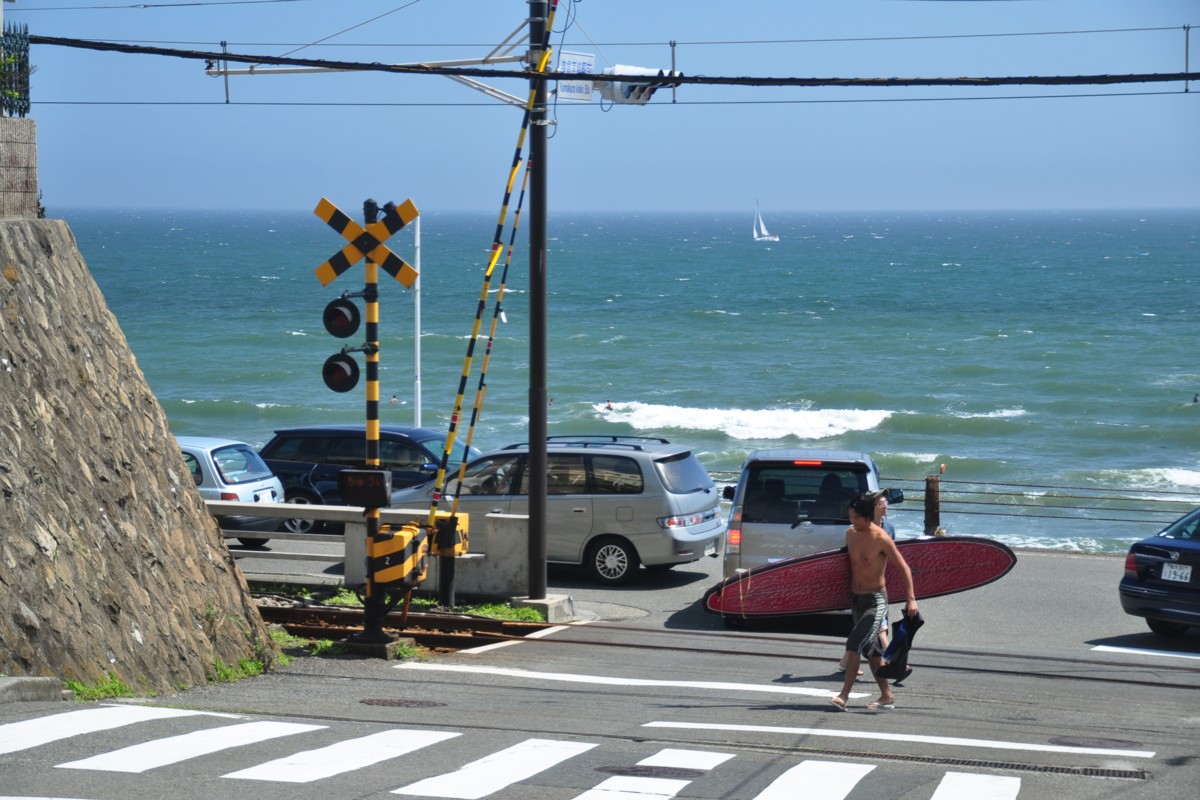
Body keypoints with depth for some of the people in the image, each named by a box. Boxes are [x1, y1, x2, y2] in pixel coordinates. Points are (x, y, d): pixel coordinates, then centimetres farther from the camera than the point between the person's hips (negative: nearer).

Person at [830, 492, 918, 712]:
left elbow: (904, 568, -12)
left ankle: (844, 695, -19)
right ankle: (887, 697, 18)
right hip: (857, 599, 7)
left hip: (876, 600, -7)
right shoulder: (851, 534, 4)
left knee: (855, 643, -18)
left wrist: (910, 599, -17)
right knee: (871, 649, 10)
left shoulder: (881, 539, -16)